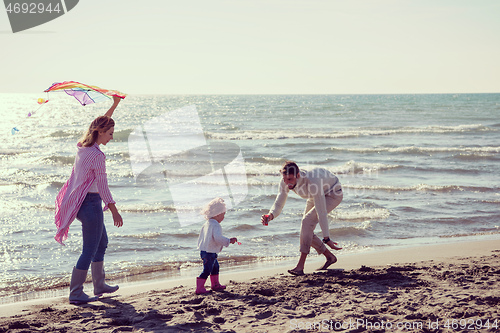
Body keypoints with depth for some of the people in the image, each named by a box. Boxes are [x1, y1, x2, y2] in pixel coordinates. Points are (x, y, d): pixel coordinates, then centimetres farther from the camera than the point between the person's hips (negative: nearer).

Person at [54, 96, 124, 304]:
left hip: (81, 202, 10)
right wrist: (114, 210, -10)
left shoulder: (83, 146, 6)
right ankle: (75, 293, 3)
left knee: (102, 242, 21)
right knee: (90, 250, -2)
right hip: (91, 203, -10)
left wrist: (114, 105, 26)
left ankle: (99, 285, 31)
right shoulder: (97, 155, -20)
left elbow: (102, 122, 22)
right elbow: (102, 186, -17)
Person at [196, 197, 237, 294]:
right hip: (209, 253, -11)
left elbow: (201, 236, 22)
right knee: (207, 270, -7)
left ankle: (215, 284, 37)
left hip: (204, 250, 11)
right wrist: (229, 241, -25)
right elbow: (218, 238, -32)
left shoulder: (206, 224, 12)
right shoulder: (215, 225, -20)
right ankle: (199, 288, -5)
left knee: (215, 266, 24)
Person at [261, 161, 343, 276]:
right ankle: (330, 257, 24)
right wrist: (270, 215, -41)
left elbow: (321, 213, -39)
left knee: (307, 221, -26)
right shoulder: (285, 182, -24)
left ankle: (300, 267, -26)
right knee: (306, 232, 2)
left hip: (333, 194, -7)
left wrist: (326, 239, -36)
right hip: (315, 196, 7)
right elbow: (278, 204, -17)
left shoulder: (312, 183, -43)